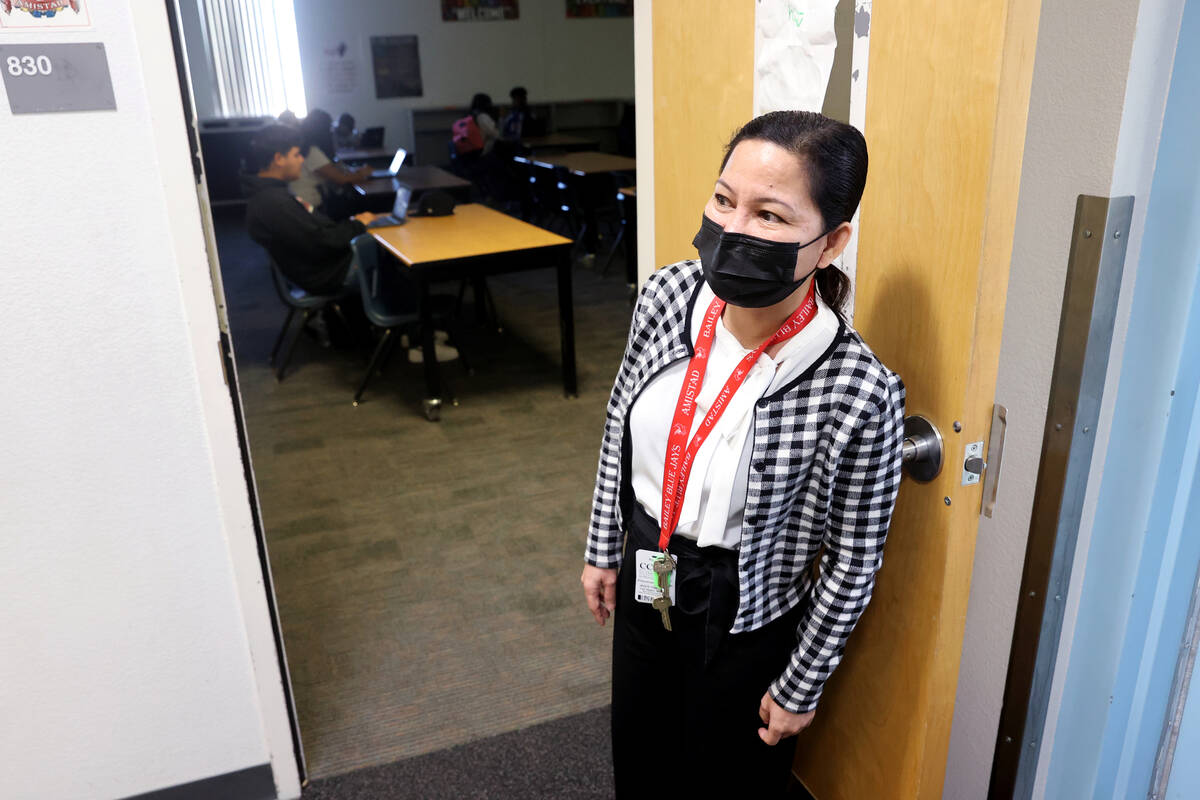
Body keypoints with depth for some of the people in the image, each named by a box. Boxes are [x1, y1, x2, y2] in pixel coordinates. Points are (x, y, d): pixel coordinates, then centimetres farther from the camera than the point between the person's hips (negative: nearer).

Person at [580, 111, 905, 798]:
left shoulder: (858, 391, -30)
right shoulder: (668, 295, -17)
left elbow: (852, 561, -16)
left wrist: (802, 686, -5)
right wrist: (603, 550, 9)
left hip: (745, 623, -4)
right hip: (643, 582, 5)